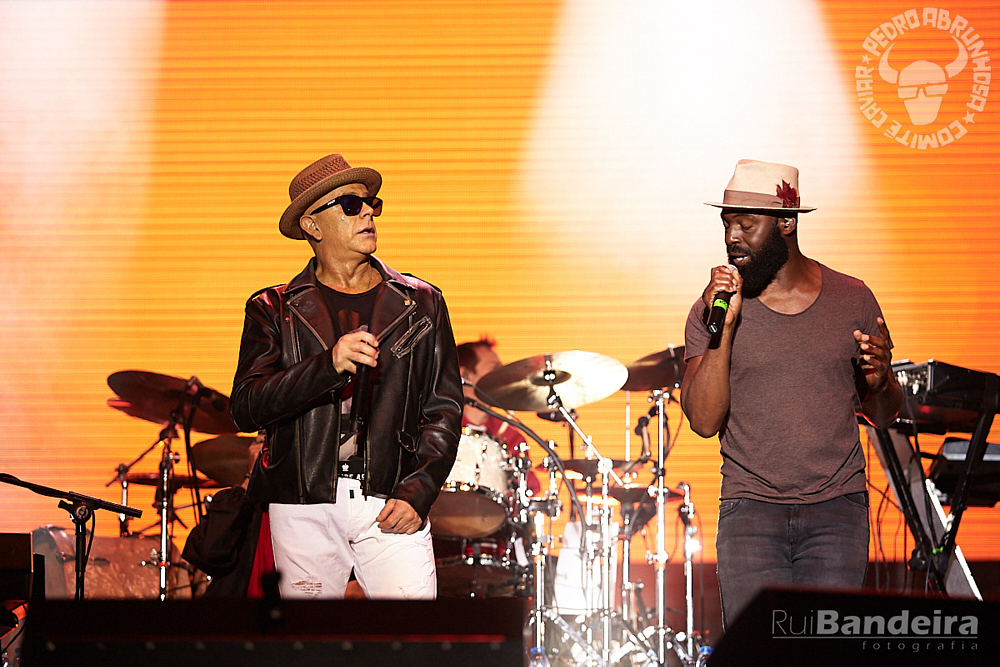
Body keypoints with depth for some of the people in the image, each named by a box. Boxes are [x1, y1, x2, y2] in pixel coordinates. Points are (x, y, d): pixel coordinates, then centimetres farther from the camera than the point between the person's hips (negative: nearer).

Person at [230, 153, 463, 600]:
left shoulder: (420, 304, 13)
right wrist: (328, 365, -19)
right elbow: (245, 408, -5)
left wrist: (418, 491, -5)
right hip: (304, 507, 0)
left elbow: (444, 411, 10)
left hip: (391, 505, 0)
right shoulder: (274, 310, 8)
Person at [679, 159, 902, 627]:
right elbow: (704, 421, -10)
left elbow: (883, 417, 15)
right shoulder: (711, 311, 1)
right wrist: (724, 328, -17)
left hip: (838, 507, 1)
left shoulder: (852, 300, 5)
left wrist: (880, 381, -9)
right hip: (750, 510, -1)